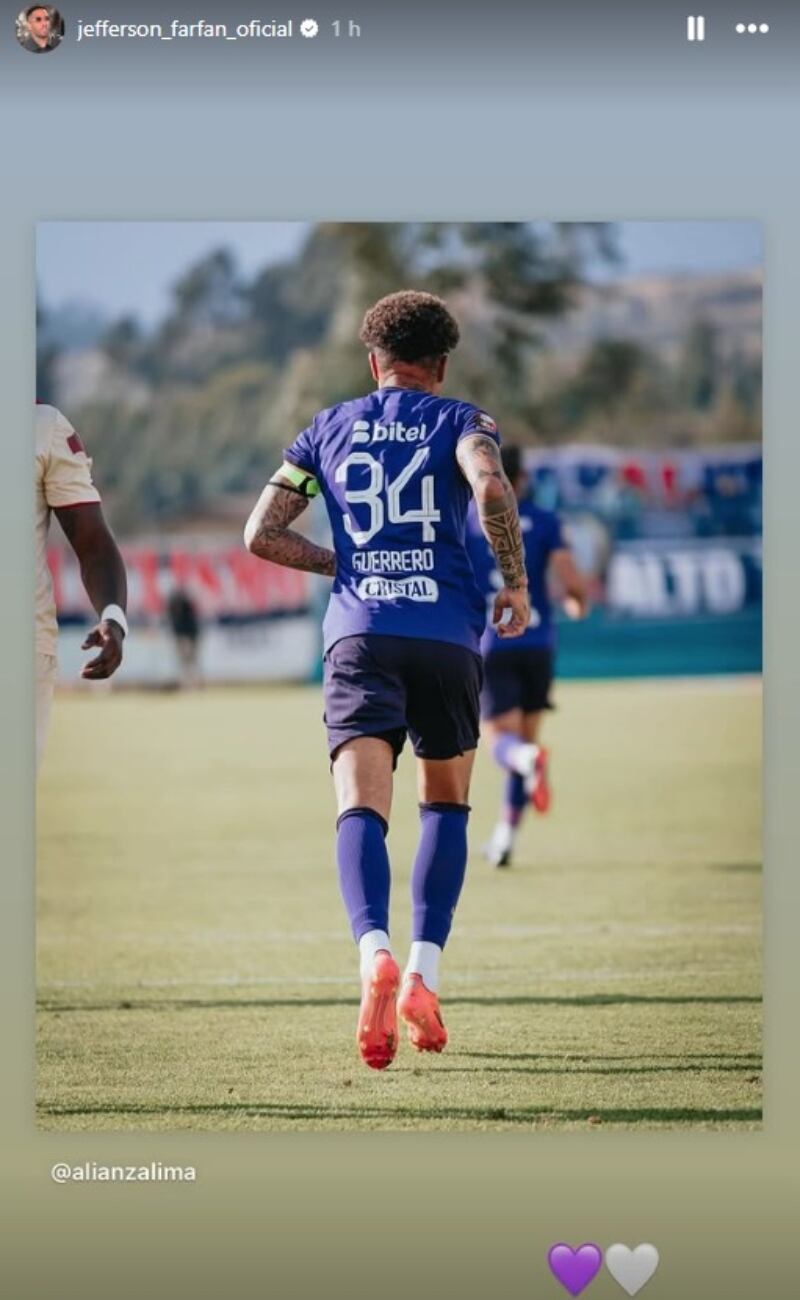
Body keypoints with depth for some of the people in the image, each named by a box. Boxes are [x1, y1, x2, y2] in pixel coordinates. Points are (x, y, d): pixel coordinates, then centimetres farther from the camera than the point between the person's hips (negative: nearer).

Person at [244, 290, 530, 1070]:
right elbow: (490, 488, -14)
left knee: (361, 809, -11)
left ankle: (375, 953, -38)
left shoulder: (329, 429, 17)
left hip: (359, 634, 0)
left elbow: (260, 535, 14)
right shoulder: (458, 421, 9)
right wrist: (516, 584, -2)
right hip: (447, 633, 0)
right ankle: (423, 974, 4)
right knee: (446, 805, 17)